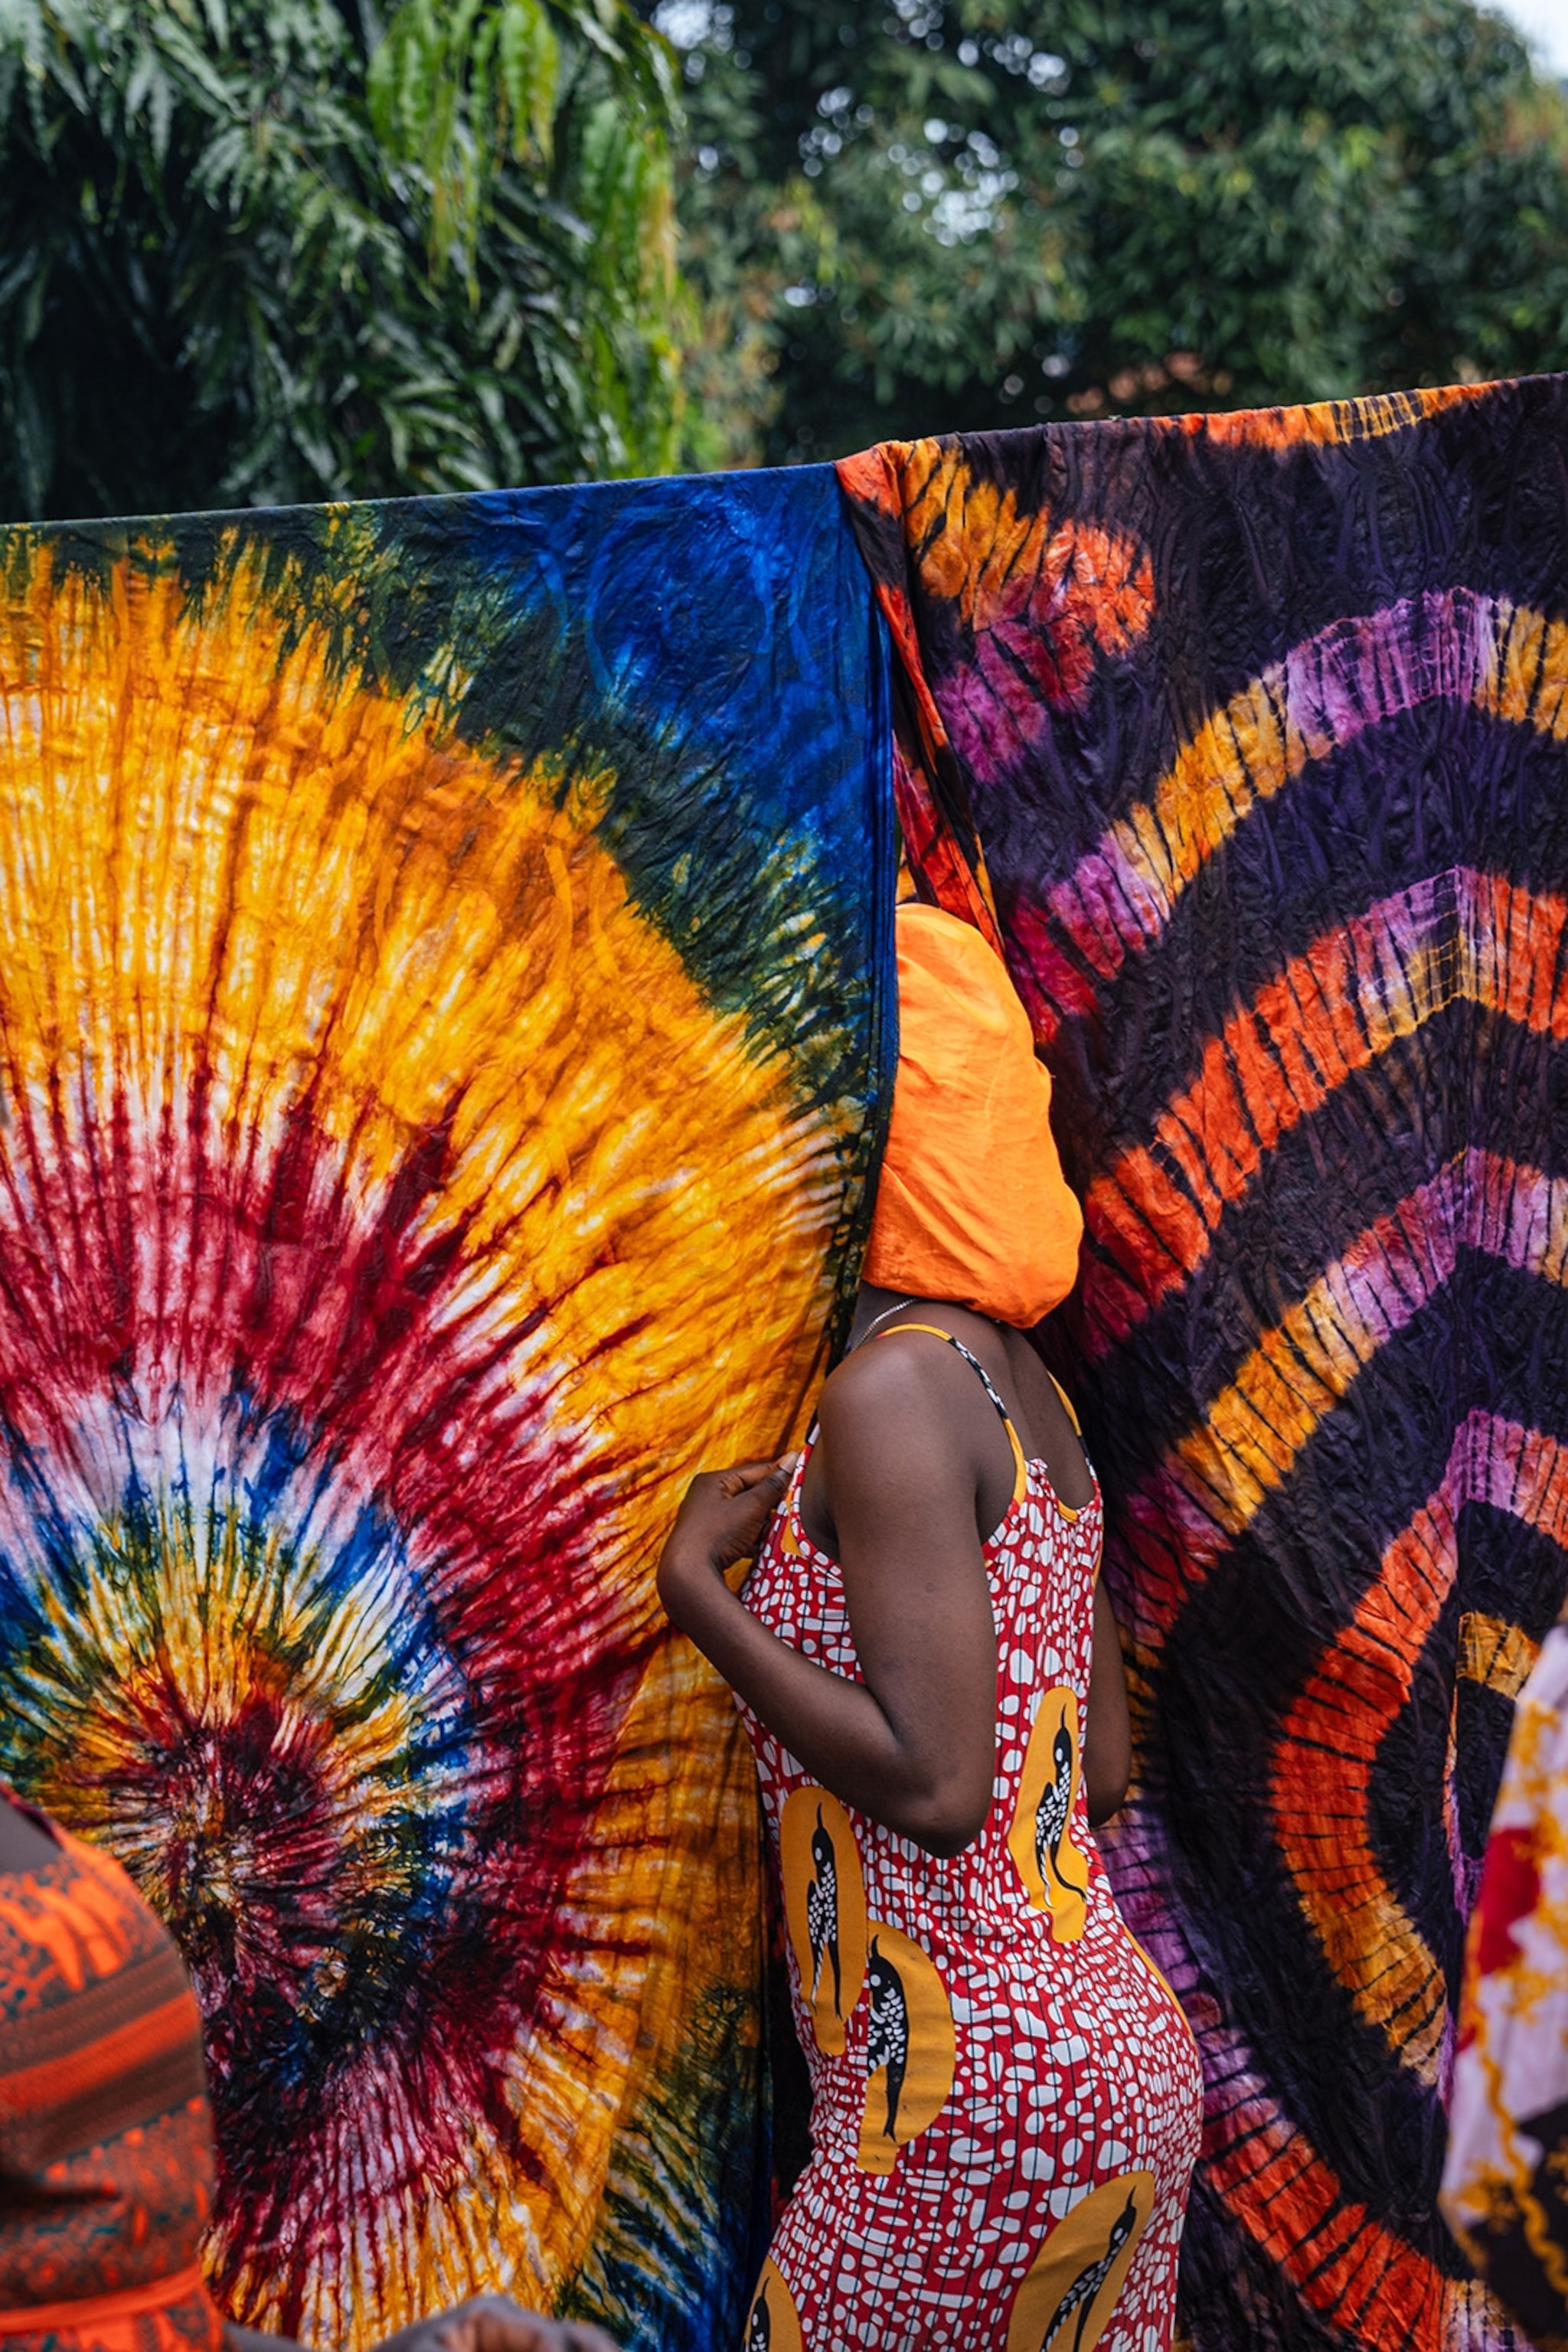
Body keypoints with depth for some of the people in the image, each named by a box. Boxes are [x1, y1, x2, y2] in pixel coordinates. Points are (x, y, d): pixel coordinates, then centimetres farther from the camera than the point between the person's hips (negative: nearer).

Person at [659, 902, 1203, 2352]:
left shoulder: (896, 1389, -15)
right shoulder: (1026, 1390, 11)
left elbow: (934, 1787, -21)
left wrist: (696, 1581, -12)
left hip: (976, 2103, -9)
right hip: (1125, 2053, 9)